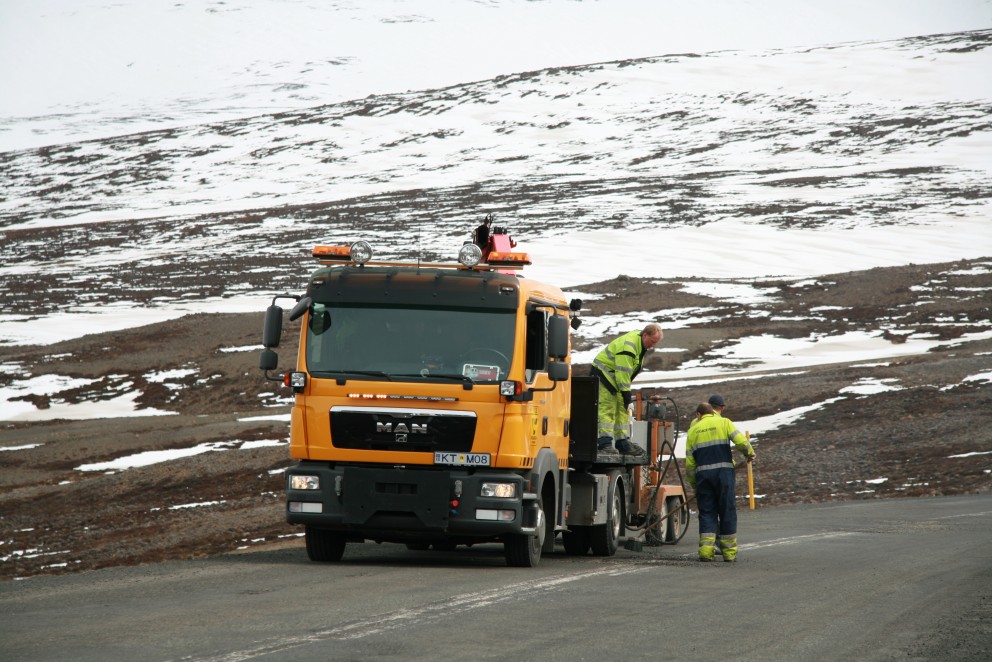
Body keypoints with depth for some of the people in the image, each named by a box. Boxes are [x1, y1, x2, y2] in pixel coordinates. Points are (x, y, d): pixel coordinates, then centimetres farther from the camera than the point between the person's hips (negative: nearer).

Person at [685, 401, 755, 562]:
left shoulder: (693, 430, 13)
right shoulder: (723, 423, 7)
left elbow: (689, 463, 11)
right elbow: (741, 441, -6)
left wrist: (694, 485, 19)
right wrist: (749, 454, 15)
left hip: (703, 474, 2)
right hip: (724, 470, -2)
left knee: (707, 512, 6)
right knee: (727, 511, 5)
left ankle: (706, 550, -6)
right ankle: (729, 552, 7)